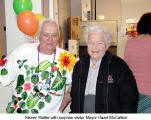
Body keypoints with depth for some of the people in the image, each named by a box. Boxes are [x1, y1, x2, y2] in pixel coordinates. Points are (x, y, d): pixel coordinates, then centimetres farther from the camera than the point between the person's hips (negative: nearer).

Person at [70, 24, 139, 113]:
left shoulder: (119, 65, -11)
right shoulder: (79, 65, 3)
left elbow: (130, 98, -12)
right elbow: (74, 97, 10)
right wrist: (73, 113, 4)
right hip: (82, 112, 4)